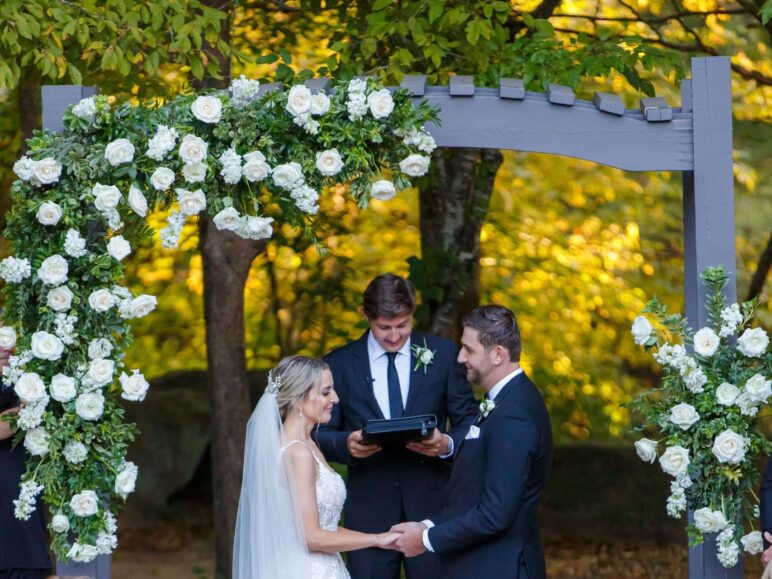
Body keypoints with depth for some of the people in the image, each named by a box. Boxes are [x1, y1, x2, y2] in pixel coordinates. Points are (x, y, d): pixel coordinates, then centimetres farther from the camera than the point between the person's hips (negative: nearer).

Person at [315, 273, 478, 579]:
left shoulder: (443, 354, 4)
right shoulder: (338, 365, 4)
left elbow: (469, 423, 6)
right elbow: (321, 435, 7)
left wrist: (447, 444, -16)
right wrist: (346, 443, -16)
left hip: (430, 505, 0)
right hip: (369, 512, 0)